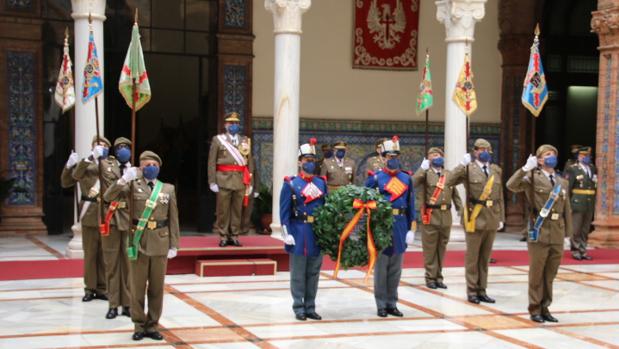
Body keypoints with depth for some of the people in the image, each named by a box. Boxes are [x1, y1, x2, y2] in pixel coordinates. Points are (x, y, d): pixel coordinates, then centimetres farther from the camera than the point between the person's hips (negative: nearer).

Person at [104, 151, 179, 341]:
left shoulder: (168, 189, 7)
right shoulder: (134, 185, 3)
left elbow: (173, 219, 6)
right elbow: (108, 196, -8)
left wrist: (174, 245, 1)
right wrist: (124, 179, -20)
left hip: (160, 243, 1)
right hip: (138, 241, -1)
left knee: (157, 287, 6)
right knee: (137, 286, 3)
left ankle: (152, 326, 16)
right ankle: (139, 326, 14)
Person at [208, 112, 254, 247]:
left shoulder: (245, 141, 13)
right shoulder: (218, 140, 5)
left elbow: (249, 162, 11)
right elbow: (211, 162, 1)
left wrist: (250, 183, 6)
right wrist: (212, 181, -6)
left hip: (240, 181, 3)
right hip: (224, 180, -2)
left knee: (237, 209, 4)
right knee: (223, 209, -2)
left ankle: (234, 236, 12)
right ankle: (223, 236, 6)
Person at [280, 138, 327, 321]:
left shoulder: (321, 183, 10)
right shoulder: (291, 184, -2)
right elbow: (284, 211, -6)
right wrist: (286, 233, -13)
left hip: (318, 233, 4)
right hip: (299, 232, -4)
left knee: (313, 273, 9)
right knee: (298, 273, 3)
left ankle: (310, 308, 17)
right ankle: (299, 308, 10)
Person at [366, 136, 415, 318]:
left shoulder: (406, 178, 8)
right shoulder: (375, 178, -2)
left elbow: (411, 205, 8)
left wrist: (412, 229, 3)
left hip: (401, 226, 3)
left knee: (396, 268, 9)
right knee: (381, 266, 3)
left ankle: (392, 303, 18)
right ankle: (381, 305, 10)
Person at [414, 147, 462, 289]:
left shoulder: (448, 174, 13)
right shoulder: (426, 173, 0)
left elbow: (455, 194, 15)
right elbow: (413, 184, -17)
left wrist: (461, 211, 8)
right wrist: (422, 168, -19)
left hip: (446, 215, 4)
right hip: (431, 216, -4)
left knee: (441, 248, 9)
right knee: (430, 248, 1)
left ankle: (438, 277, 17)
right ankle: (430, 278, 8)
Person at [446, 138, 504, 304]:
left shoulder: (496, 170, 11)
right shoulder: (468, 169, -4)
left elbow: (500, 196, 14)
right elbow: (449, 182, -17)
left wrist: (501, 217, 11)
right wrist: (463, 164, -20)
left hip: (492, 218, 5)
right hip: (475, 217, -5)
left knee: (485, 258, 11)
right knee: (472, 257, 3)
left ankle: (481, 290, 19)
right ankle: (472, 291, 11)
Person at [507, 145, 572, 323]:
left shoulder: (562, 182, 14)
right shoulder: (533, 178, -2)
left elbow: (567, 211, 15)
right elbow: (511, 185, -19)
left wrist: (567, 234, 12)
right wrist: (526, 168, -22)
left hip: (557, 235, 5)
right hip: (539, 233, -5)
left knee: (550, 274, 10)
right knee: (537, 274, 3)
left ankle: (545, 308, 21)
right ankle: (535, 310, 13)